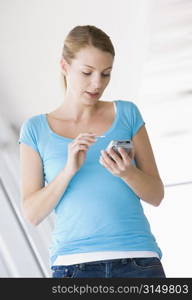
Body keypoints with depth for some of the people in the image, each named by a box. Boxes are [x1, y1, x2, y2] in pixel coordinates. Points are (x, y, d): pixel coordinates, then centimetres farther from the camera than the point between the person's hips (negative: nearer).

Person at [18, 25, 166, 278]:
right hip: (74, 263, -1)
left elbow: (156, 195, 10)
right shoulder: (36, 128, 8)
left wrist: (127, 172, -11)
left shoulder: (127, 114, 9)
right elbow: (32, 214, 3)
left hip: (139, 258, 1)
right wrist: (69, 169, -11)